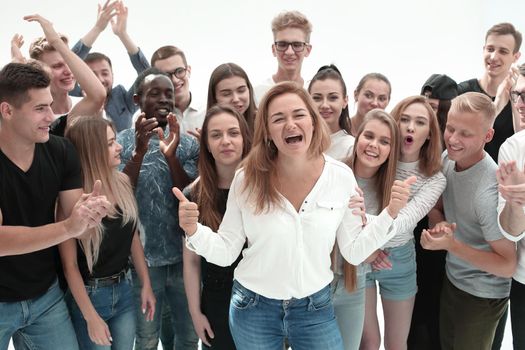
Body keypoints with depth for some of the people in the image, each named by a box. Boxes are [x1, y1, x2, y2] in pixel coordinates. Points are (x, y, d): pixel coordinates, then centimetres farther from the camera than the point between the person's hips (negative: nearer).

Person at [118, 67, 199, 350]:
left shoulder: (188, 144, 0)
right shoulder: (122, 142, -5)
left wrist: (171, 155, -22)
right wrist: (139, 151, -25)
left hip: (183, 255, 2)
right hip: (143, 258, -2)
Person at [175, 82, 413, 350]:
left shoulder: (341, 177, -11)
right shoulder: (247, 179, -14)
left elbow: (354, 252, -4)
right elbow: (225, 252, -8)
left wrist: (390, 214, -15)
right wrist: (193, 231, -25)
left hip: (315, 308, 1)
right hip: (252, 309, 0)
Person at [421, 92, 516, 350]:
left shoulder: (491, 188, -31)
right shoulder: (447, 157, -9)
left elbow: (507, 266, -24)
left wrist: (451, 244, -32)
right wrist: (440, 226, -17)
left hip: (482, 296, -6)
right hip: (451, 279, 7)